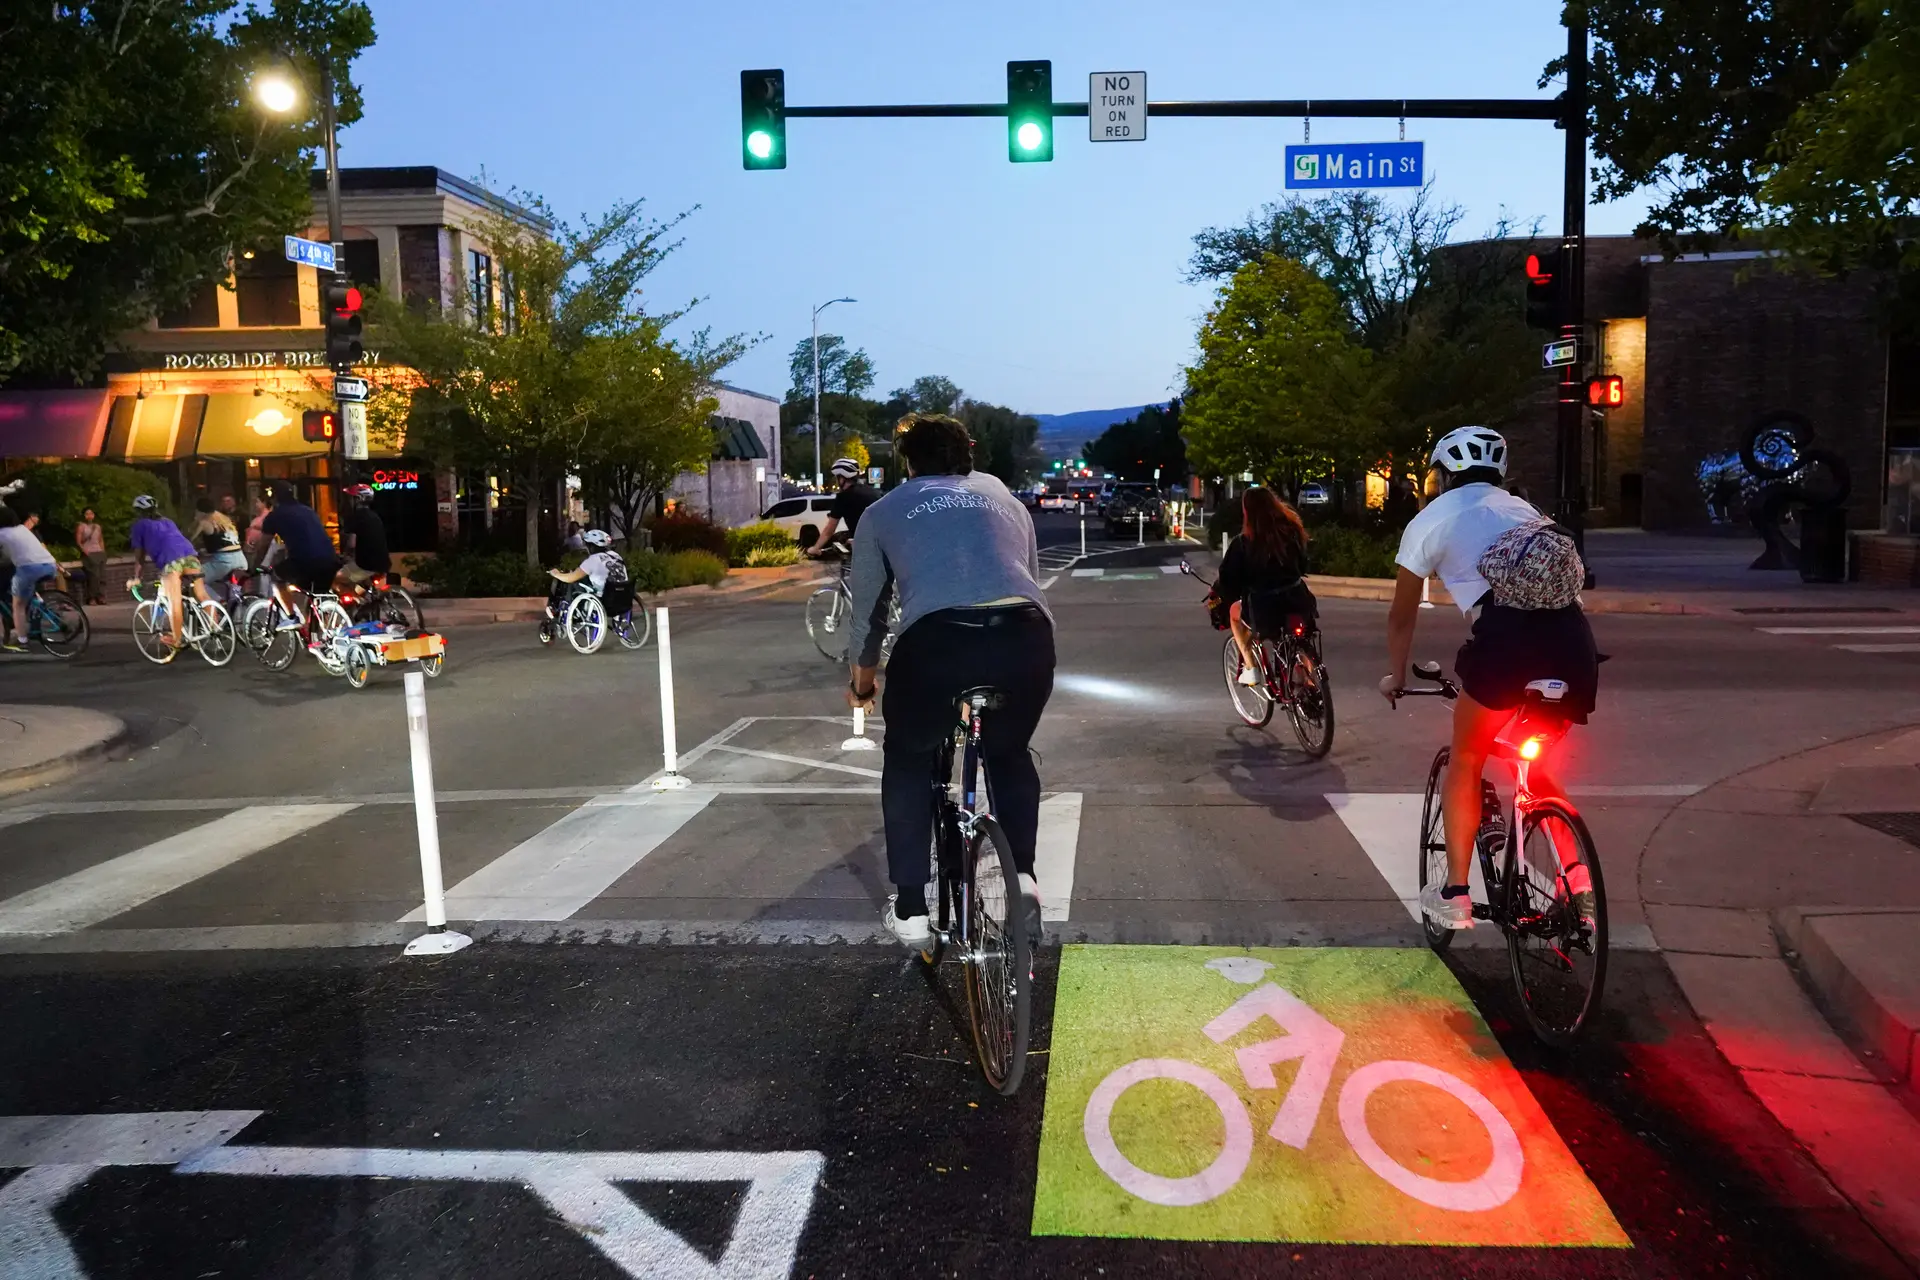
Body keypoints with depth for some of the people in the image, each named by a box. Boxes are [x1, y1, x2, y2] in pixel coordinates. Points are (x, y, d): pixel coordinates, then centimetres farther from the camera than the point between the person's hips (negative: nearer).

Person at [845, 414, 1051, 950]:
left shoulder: (885, 511, 25)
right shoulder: (1003, 497, 31)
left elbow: (867, 609, 32)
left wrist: (863, 680, 49)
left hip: (936, 639, -2)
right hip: (1026, 635, 2)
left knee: (908, 761, 25)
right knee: (1009, 753, 32)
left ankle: (910, 909, 23)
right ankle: (1022, 875, 18)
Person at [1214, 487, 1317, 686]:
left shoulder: (1244, 542, -9)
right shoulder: (1292, 530, 2)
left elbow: (1229, 578, -3)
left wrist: (1217, 595, 17)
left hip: (1263, 608, -4)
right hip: (1296, 601, 4)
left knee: (1235, 611, 29)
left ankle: (1250, 668, 20)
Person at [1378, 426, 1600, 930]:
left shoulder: (1430, 520, 17)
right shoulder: (1524, 510, 31)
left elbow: (1403, 616, 25)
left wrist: (1395, 676, 42)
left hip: (1506, 633, -4)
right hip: (1573, 635, 4)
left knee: (1465, 762, 18)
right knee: (1534, 764, 26)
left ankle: (1454, 897, 18)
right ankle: (1578, 883, 18)